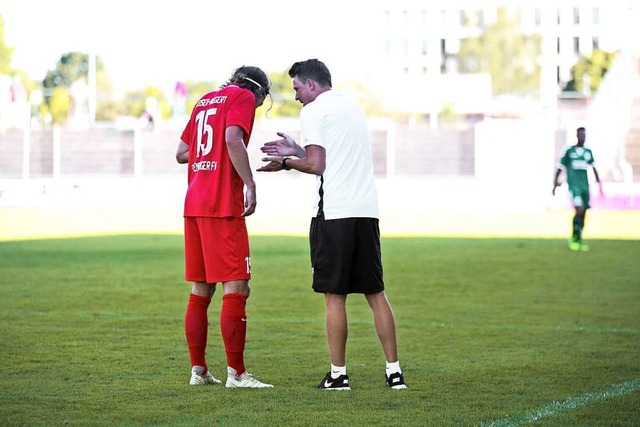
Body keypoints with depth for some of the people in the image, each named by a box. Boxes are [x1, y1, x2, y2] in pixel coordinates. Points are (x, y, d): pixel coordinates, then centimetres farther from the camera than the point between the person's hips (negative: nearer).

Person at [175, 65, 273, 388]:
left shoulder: (204, 101, 21)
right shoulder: (244, 97, -1)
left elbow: (181, 153, 22)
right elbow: (233, 139, -18)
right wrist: (250, 184, -18)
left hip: (193, 204, 8)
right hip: (223, 206, -8)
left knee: (201, 290, 12)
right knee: (236, 288, -7)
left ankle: (198, 370, 14)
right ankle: (236, 373, -9)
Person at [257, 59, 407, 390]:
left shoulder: (313, 111, -3)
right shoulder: (353, 108, 21)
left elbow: (317, 164, -10)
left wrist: (286, 163, 6)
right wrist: (296, 150, 29)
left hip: (334, 213, -7)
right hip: (367, 210, 7)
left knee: (334, 295, -1)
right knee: (375, 292, 10)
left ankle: (338, 374, 0)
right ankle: (394, 371, 8)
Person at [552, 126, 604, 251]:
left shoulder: (588, 152, 13)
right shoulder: (569, 151, 1)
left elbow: (593, 168, 16)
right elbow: (560, 167, 5)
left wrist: (599, 184, 11)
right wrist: (555, 183, 3)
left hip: (585, 185, 5)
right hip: (574, 185, -5)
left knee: (583, 213, 4)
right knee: (579, 210, -19)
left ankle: (579, 240, 14)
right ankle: (574, 238, -6)